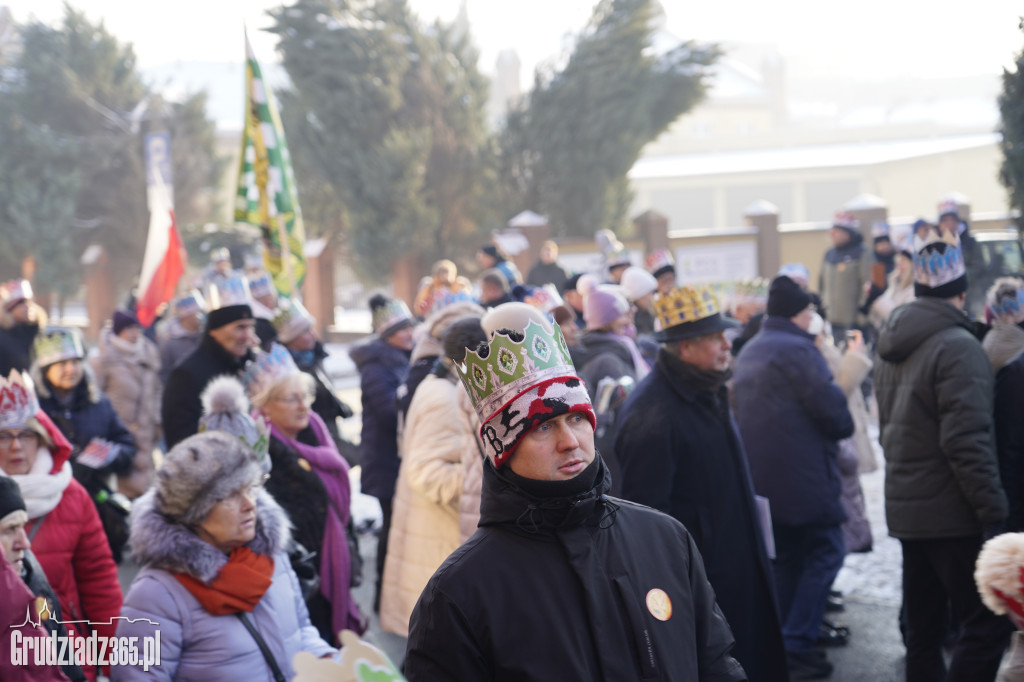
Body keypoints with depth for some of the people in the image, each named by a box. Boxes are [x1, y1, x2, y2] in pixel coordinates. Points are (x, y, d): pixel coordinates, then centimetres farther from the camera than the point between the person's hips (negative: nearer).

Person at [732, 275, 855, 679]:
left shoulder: (749, 351, 15)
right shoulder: (796, 349, -14)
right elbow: (831, 406, -19)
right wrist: (844, 426, 3)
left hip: (761, 475, 9)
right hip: (803, 473, -9)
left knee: (785, 556, 17)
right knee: (825, 552, -1)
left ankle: (778, 643, 18)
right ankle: (797, 643, -6)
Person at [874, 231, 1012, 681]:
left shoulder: (891, 347, 12)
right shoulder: (957, 347, -15)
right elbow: (967, 442, -21)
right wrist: (994, 510, -17)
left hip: (905, 507, 9)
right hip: (951, 511, -9)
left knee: (923, 627, 13)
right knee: (988, 623, -5)